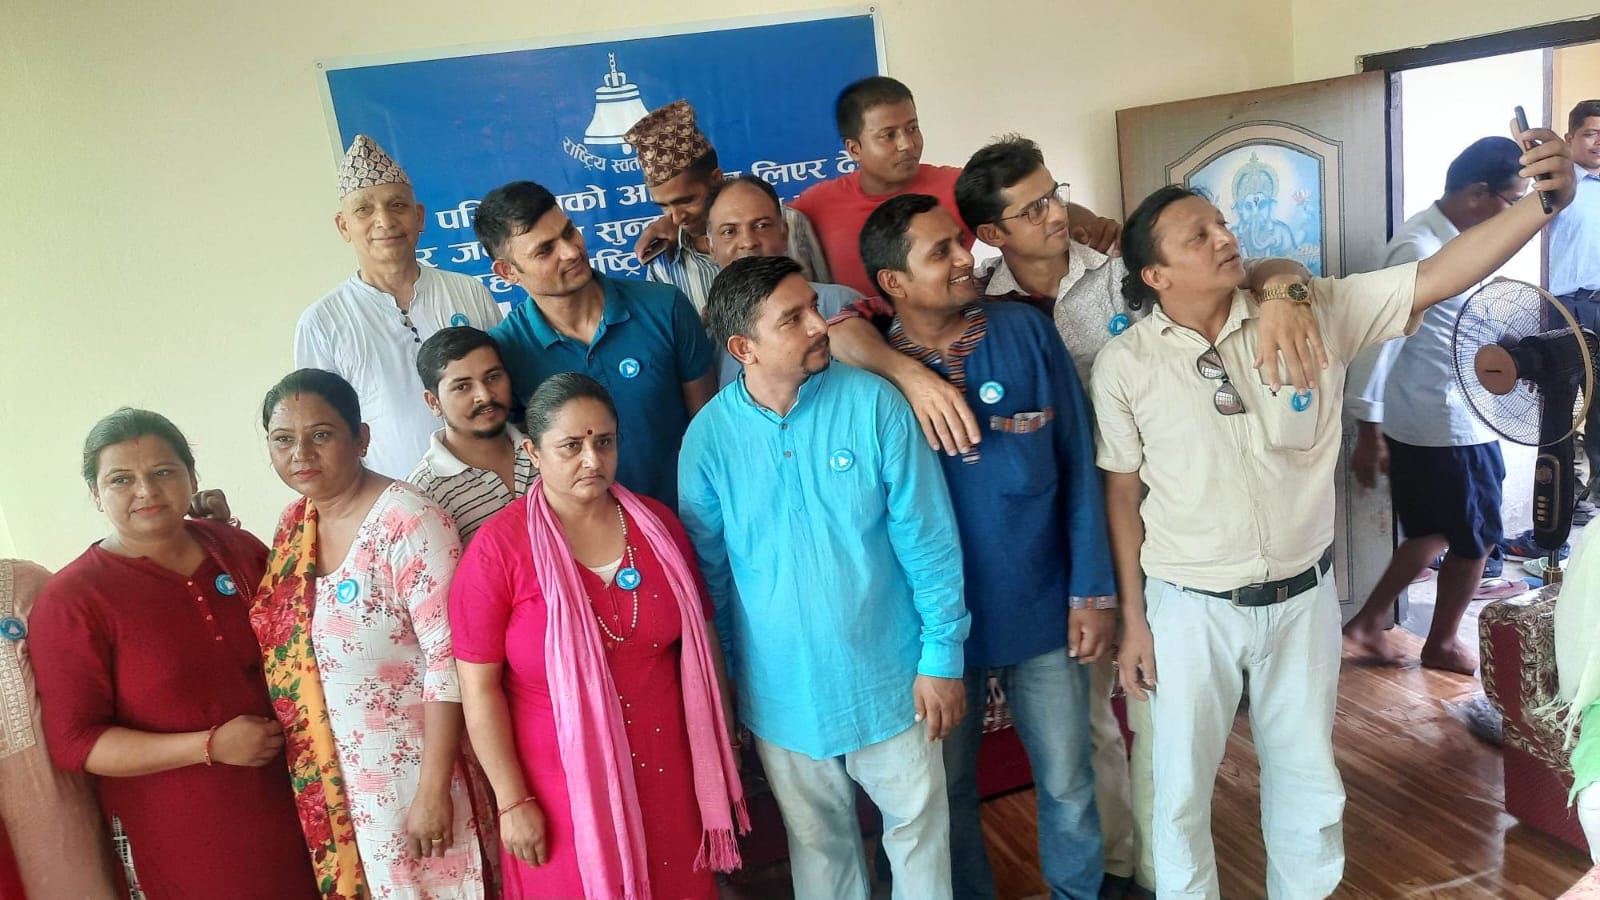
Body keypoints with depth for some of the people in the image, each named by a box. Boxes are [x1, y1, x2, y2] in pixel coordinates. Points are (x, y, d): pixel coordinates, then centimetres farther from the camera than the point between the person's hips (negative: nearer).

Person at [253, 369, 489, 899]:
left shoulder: (408, 522, -19)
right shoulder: (294, 523, 3)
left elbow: (448, 660, -21)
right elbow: (281, 634, 14)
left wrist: (433, 789, -21)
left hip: (409, 770, -7)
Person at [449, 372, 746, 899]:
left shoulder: (658, 524, -2)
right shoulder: (497, 548, -14)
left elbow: (702, 639, 7)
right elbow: (479, 687, -11)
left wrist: (722, 739, 10)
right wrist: (512, 800, -10)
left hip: (666, 766, 4)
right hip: (564, 782, -3)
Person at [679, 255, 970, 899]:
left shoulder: (872, 403, -14)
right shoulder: (708, 436, -11)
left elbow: (927, 539, -10)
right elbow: (709, 571, 0)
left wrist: (943, 656, -9)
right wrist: (724, 681, 6)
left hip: (889, 676, -1)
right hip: (783, 692, 1)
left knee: (919, 824, 17)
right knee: (817, 840, 21)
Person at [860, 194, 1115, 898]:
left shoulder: (1026, 332, -7)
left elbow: (1079, 467, -4)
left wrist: (1093, 591, -4)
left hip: (1044, 611, 1)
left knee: (1068, 784, 16)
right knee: (947, 788, 18)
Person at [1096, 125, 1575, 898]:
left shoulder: (1313, 311, -8)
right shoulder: (1124, 366, -12)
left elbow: (1436, 279, -12)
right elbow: (1122, 493, -5)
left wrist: (1546, 199, -27)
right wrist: (1132, 619, -2)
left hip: (1302, 597, 2)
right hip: (1190, 608, -2)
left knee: (1306, 776, 21)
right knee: (1182, 786, 14)